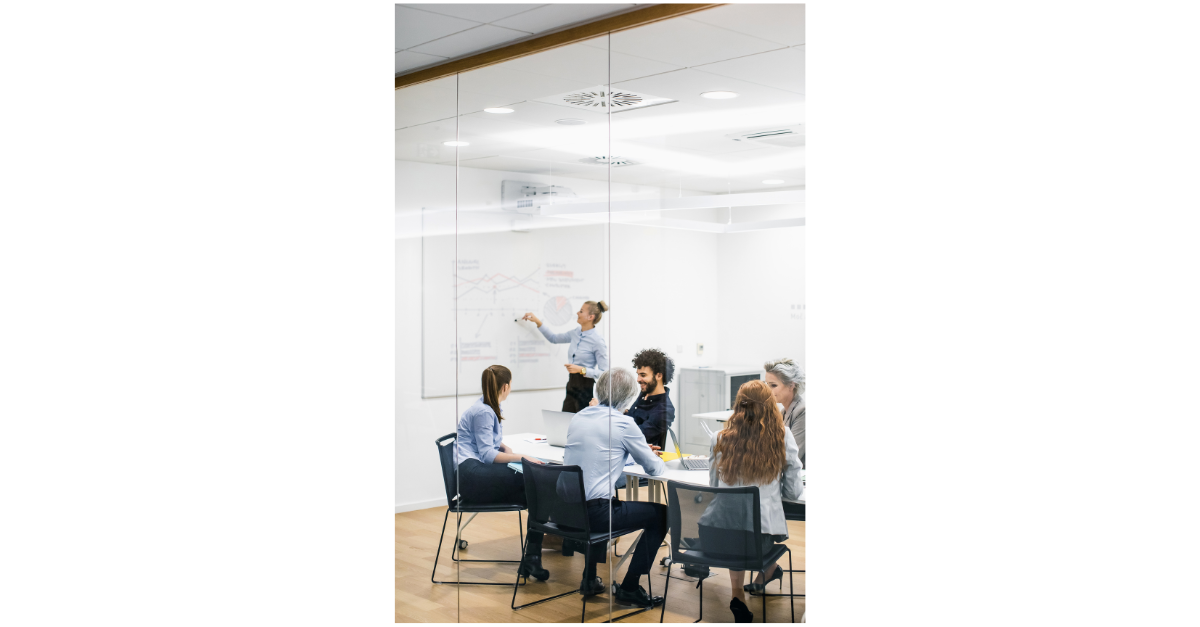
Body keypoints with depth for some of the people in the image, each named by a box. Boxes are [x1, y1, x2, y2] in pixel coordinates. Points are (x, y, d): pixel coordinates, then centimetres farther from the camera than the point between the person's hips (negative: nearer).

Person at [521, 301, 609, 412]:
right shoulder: (576, 333, 7)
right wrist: (538, 322, 16)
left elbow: (604, 372, -15)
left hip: (586, 389, -7)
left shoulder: (598, 340, -15)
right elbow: (554, 338, 24)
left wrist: (581, 369, -22)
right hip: (571, 385, 7)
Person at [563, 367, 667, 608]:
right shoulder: (623, 424, -9)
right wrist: (661, 463, 23)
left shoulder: (579, 417, 10)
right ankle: (629, 589, 10)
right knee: (661, 514, 8)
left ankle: (589, 579, 36)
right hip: (595, 512, -7)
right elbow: (654, 468, 1)